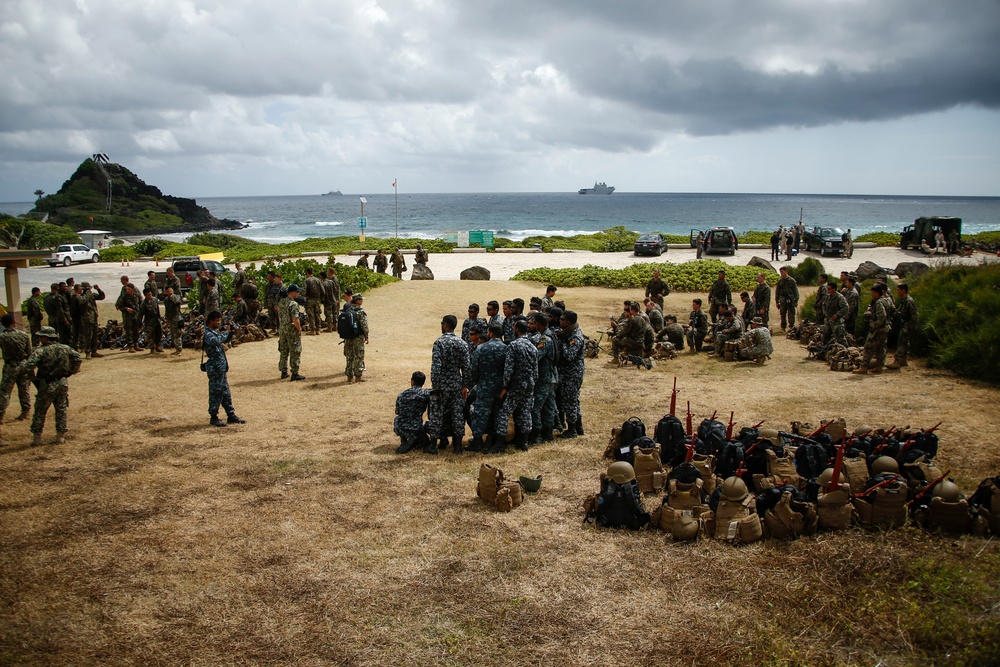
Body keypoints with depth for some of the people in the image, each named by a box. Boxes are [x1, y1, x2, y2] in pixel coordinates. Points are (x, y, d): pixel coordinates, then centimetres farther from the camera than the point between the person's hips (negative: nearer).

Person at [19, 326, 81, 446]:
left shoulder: (40, 351, -16)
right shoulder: (64, 348, -1)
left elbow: (28, 367, -23)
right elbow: (78, 358, 6)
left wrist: (23, 363, -1)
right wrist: (71, 371, 14)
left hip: (47, 386, -4)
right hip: (62, 383, 4)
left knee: (40, 411, 10)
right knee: (61, 410, 13)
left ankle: (37, 437, 15)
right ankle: (61, 436, 15)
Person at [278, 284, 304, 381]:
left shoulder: (281, 302, 6)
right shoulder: (293, 304, -19)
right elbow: (295, 319, -24)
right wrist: (299, 329, -12)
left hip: (282, 329, 8)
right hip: (292, 330, -8)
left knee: (283, 351, 16)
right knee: (295, 352, 0)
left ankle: (284, 373, 23)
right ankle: (295, 374, 1)